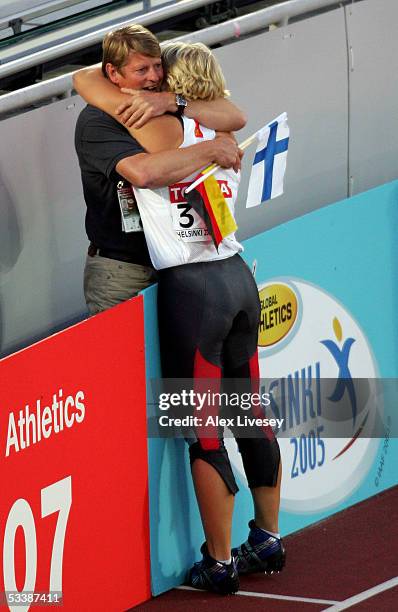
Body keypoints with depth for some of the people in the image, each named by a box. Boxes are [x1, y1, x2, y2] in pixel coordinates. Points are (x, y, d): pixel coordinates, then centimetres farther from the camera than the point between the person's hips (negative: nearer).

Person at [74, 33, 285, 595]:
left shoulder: (162, 129, -10)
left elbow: (86, 82, -5)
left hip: (191, 287, -7)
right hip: (239, 277, 7)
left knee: (203, 432, 0)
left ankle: (220, 564, 5)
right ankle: (268, 540, 28)